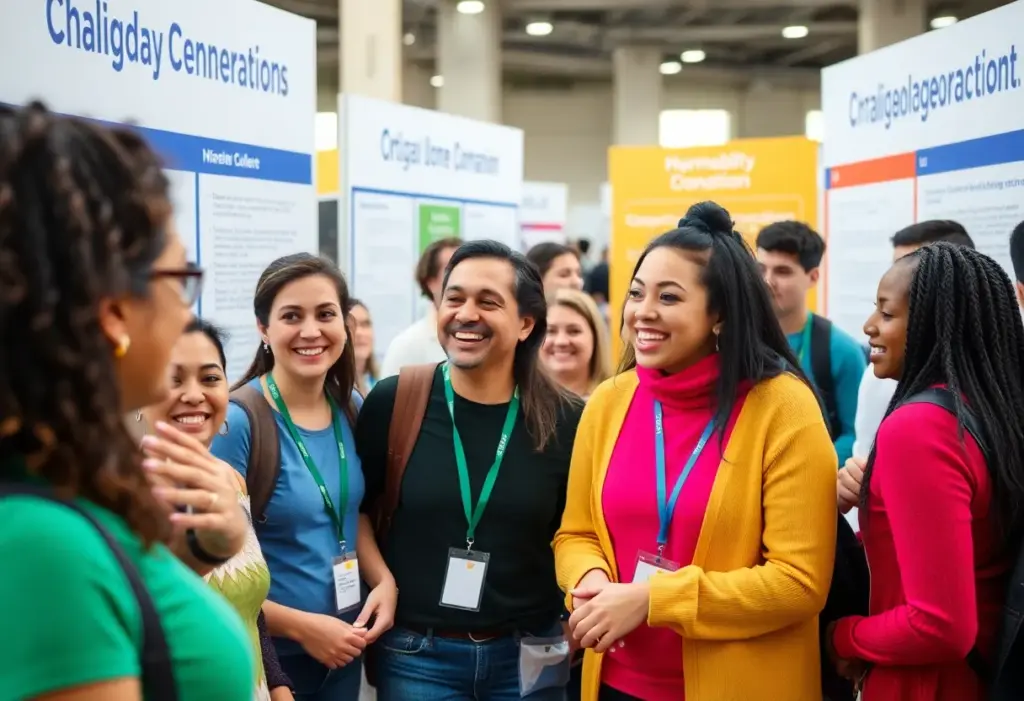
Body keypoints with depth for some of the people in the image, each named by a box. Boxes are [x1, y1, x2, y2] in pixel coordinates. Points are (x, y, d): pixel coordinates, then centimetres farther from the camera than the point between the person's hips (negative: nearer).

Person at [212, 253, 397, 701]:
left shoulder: (352, 410, -1)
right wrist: (301, 626, -16)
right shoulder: (236, 422, -19)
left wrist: (384, 580, -3)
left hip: (344, 649, 6)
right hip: (264, 656, -6)